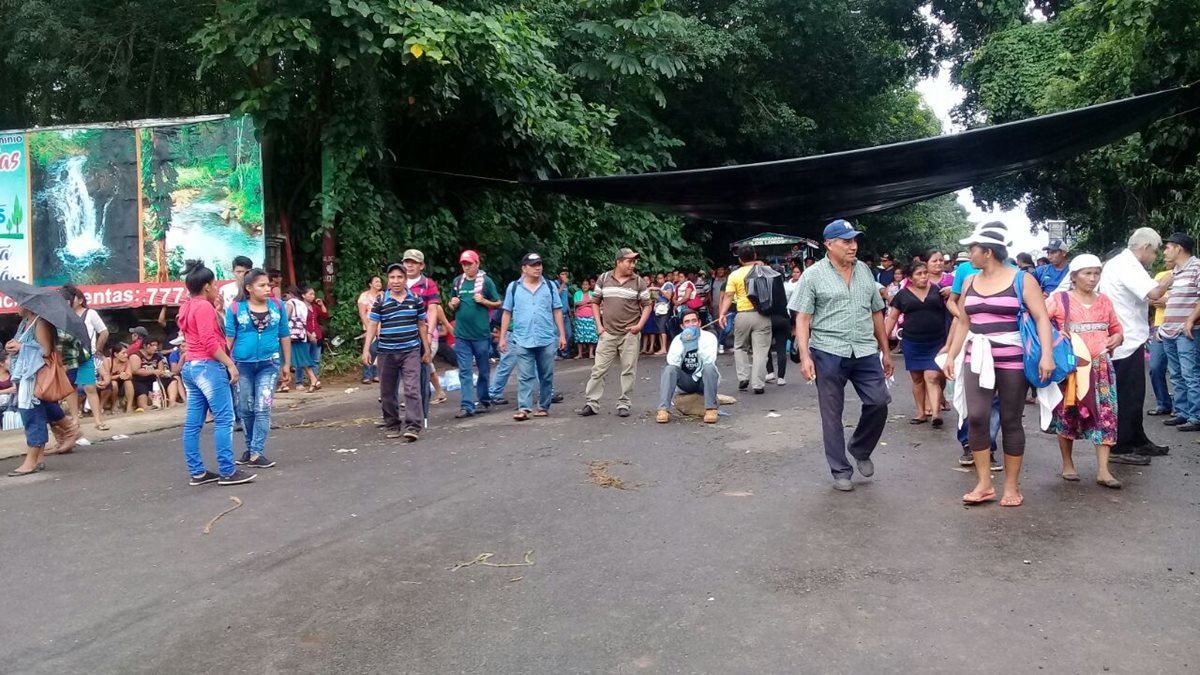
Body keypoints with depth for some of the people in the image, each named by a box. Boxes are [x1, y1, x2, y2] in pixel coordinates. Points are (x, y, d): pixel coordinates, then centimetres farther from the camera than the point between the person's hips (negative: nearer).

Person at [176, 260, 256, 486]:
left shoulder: (187, 308, 18)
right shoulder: (204, 307, -11)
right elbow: (210, 342, -20)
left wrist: (217, 311, 17)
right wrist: (230, 364, -18)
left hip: (190, 366, 10)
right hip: (208, 366, -10)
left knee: (193, 423, 8)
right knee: (224, 420, -8)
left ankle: (197, 472, 12)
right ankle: (227, 472, -8)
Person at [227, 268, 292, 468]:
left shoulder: (277, 306, 0)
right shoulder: (235, 308, -5)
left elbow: (284, 336, 6)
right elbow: (228, 337, -2)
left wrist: (287, 363, 8)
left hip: (269, 364, 0)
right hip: (243, 364, 0)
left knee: (262, 409, -4)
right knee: (246, 409, 12)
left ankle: (257, 453, -1)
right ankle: (250, 447, 29)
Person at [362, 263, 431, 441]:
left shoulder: (416, 299, 4)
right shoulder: (381, 301, 1)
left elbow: (422, 325, 11)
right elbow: (372, 325, 3)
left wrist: (427, 349, 11)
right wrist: (366, 349, -4)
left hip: (411, 351, -1)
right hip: (387, 352, 1)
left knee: (412, 389, -11)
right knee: (388, 392, 8)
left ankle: (412, 427, -13)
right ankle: (391, 425, 22)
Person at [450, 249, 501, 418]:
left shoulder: (486, 281, -1)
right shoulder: (457, 281, 9)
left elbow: (498, 304, 3)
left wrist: (484, 301, -14)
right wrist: (453, 304, -2)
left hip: (481, 333, -2)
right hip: (461, 334, 3)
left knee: (484, 370, 12)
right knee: (464, 371, -1)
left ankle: (484, 398, 29)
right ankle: (467, 406, 0)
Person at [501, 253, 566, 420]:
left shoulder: (550, 286, 7)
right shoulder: (513, 287, 5)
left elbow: (557, 312, 8)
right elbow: (507, 313, 7)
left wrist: (562, 334, 3)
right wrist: (502, 337, 3)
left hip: (547, 339, 1)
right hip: (523, 340, -1)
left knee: (546, 376, 8)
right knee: (525, 376, -4)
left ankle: (543, 406, 18)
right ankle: (524, 408, -5)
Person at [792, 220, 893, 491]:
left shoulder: (865, 271, 10)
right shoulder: (813, 275, -4)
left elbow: (876, 313, 15)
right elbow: (802, 319, -6)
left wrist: (885, 351, 15)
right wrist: (805, 356, -15)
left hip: (866, 352, 4)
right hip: (828, 354, -4)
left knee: (878, 403, 0)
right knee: (832, 414, 4)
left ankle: (860, 450, 26)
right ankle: (840, 470, 17)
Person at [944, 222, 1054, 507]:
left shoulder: (1021, 280, -3)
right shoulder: (969, 282, 11)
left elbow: (1042, 318, -8)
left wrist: (1046, 354, -19)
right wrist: (952, 356, 12)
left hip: (1013, 361, -4)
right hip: (978, 359, 4)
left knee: (1011, 421, 3)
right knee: (976, 417, -7)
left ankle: (1012, 486, 14)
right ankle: (984, 483, 3)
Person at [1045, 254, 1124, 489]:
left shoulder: (1104, 301, 12)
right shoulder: (1059, 299, -4)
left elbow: (1116, 328, 21)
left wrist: (1117, 338, 0)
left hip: (1100, 366, 4)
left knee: (1105, 415, -3)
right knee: (1068, 414, 5)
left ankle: (1103, 470, 0)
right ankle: (1067, 465, 20)